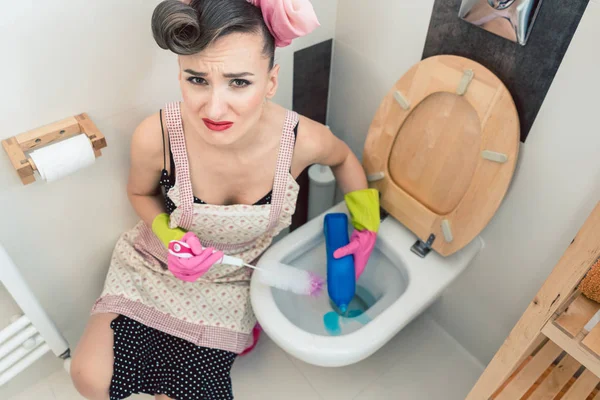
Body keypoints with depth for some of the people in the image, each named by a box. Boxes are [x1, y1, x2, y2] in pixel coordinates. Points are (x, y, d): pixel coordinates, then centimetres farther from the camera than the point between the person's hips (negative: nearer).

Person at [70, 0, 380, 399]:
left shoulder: (304, 141, -30)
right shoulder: (156, 137, -30)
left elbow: (343, 158, -3)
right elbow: (141, 193, -6)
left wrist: (366, 227, -9)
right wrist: (171, 237, -24)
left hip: (230, 280, 0)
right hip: (155, 263, 1)